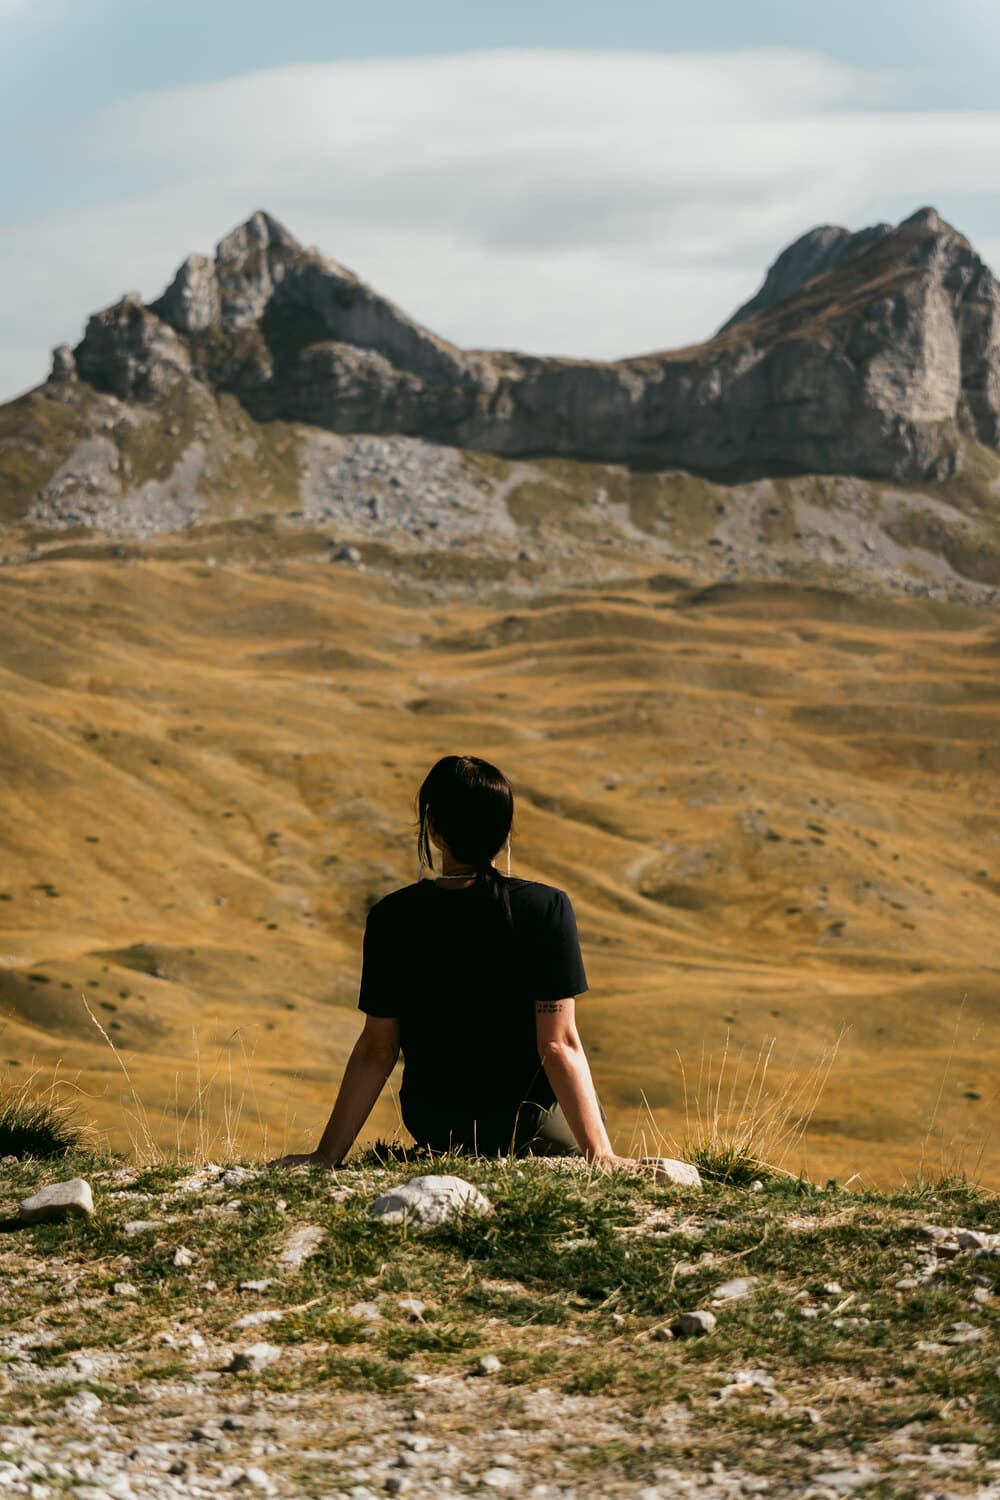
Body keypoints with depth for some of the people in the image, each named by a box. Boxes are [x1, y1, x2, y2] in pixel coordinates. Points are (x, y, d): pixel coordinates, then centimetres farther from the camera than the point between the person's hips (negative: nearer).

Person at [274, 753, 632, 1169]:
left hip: (435, 1130, 2)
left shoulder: (392, 917, -12)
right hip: (529, 1129, -2)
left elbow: (376, 1050, -8)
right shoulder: (547, 908, -17)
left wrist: (327, 1153, 0)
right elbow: (559, 1045, -19)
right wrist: (600, 1151, -16)